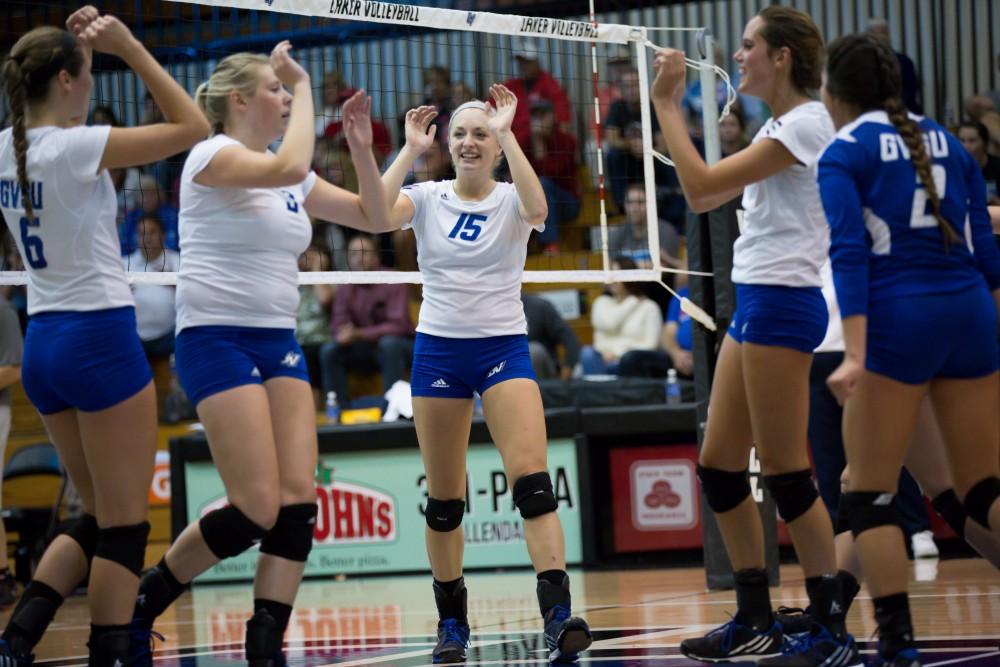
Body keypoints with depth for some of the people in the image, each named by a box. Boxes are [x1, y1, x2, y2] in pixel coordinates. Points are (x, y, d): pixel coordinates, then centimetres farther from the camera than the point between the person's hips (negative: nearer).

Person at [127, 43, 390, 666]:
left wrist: (362, 148, 4)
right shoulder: (211, 155, -9)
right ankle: (141, 602, 5)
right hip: (218, 339, -8)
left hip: (280, 343, 8)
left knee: (299, 502, -7)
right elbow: (289, 167, -28)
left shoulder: (291, 178, 14)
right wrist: (304, 85, -16)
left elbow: (373, 214, 19)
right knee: (256, 509, -15)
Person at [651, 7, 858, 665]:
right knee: (719, 464, 10)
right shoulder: (780, 125, 16)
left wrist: (667, 103, -9)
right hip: (754, 301, 10)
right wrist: (674, 104, 15)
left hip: (781, 303, -10)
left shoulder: (805, 123, -13)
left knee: (785, 472, -8)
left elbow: (703, 183, -17)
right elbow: (701, 195, 20)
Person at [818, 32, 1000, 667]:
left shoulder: (844, 152, -1)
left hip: (897, 321, -5)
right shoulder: (945, 140, 15)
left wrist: (856, 354, -20)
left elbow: (850, 255, -13)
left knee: (870, 495, 4)